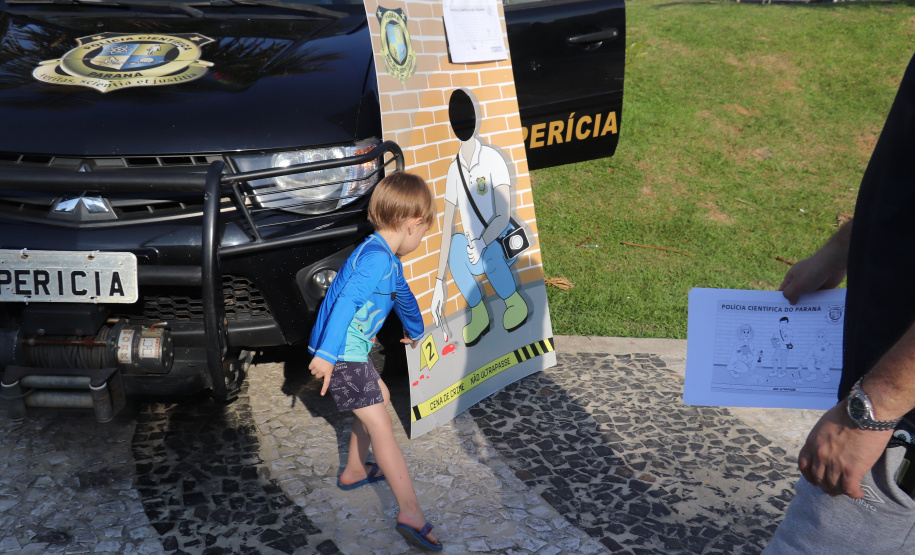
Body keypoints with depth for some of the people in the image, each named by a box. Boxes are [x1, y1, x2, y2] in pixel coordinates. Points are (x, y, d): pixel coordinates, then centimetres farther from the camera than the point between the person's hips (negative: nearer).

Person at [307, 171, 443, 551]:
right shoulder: (376, 257, -20)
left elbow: (403, 295, 32)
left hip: (352, 350, 10)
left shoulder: (388, 260, 14)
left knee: (379, 397, 27)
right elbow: (347, 301, -30)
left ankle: (354, 471, 39)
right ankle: (411, 513, -13)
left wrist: (415, 331, 49)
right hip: (341, 355, -10)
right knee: (380, 426, -12)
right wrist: (327, 355, -35)